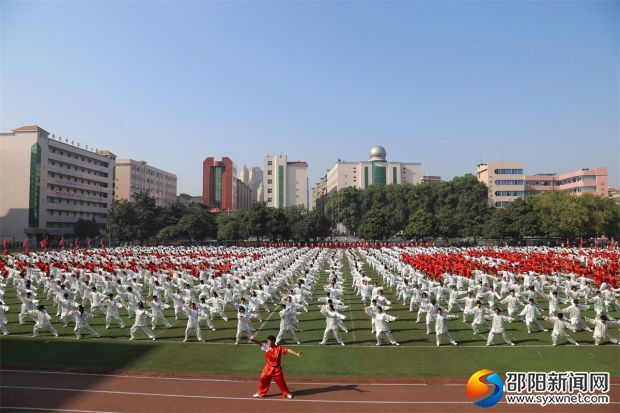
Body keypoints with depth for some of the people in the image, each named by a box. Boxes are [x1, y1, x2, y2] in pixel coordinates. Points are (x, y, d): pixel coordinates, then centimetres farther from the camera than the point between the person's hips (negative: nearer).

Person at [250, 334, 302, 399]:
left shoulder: (279, 348, -13)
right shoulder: (266, 347, -6)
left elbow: (288, 350, -19)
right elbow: (259, 343, -16)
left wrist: (296, 354, -30)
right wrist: (253, 339, -36)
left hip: (276, 368, -3)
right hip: (268, 368, 3)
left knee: (281, 381, 4)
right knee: (263, 379, 6)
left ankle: (287, 393, 22)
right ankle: (260, 393, 27)